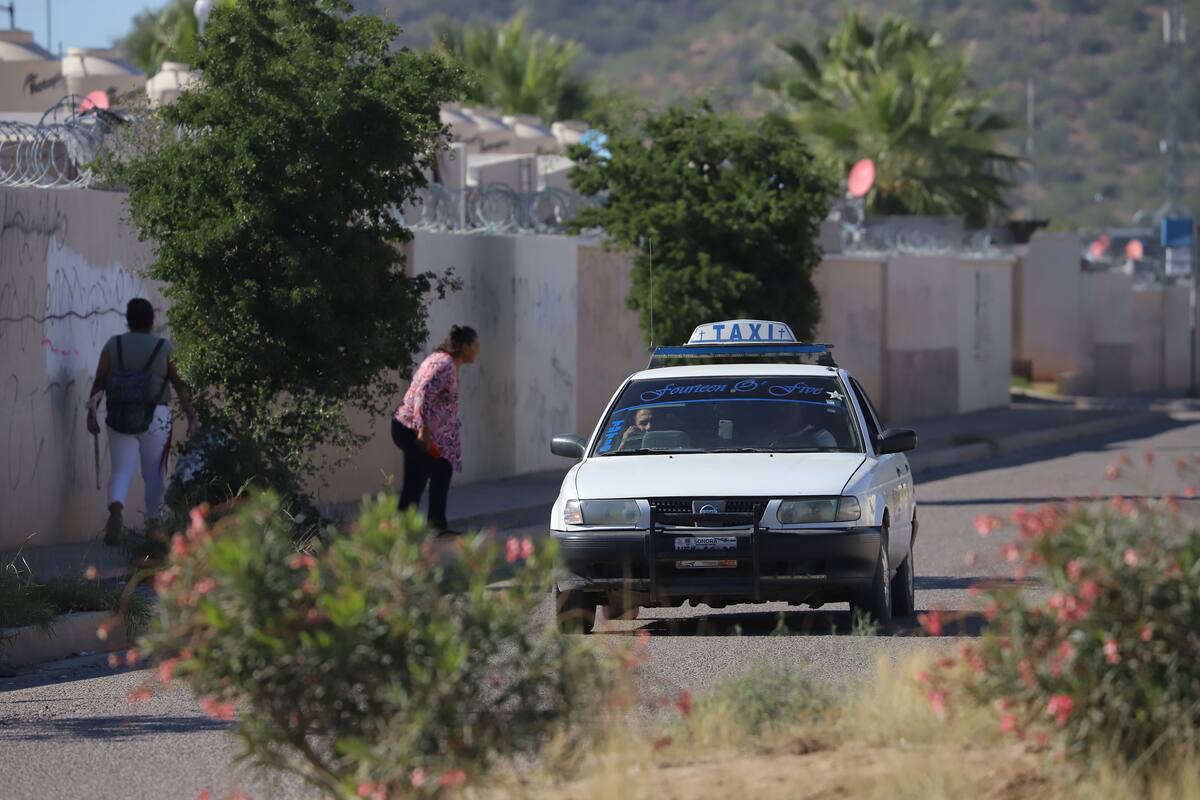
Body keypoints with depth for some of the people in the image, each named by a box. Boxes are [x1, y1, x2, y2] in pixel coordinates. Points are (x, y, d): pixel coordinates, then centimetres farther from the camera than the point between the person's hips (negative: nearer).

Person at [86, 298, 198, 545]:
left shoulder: (113, 345, 1)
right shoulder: (164, 349, -2)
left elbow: (99, 382, -3)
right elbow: (181, 386, -2)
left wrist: (92, 414, 0)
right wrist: (191, 417, 2)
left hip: (121, 419, 1)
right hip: (155, 418, -1)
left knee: (121, 471, 2)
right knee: (155, 474, 12)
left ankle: (116, 508, -27)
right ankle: (153, 524, 17)